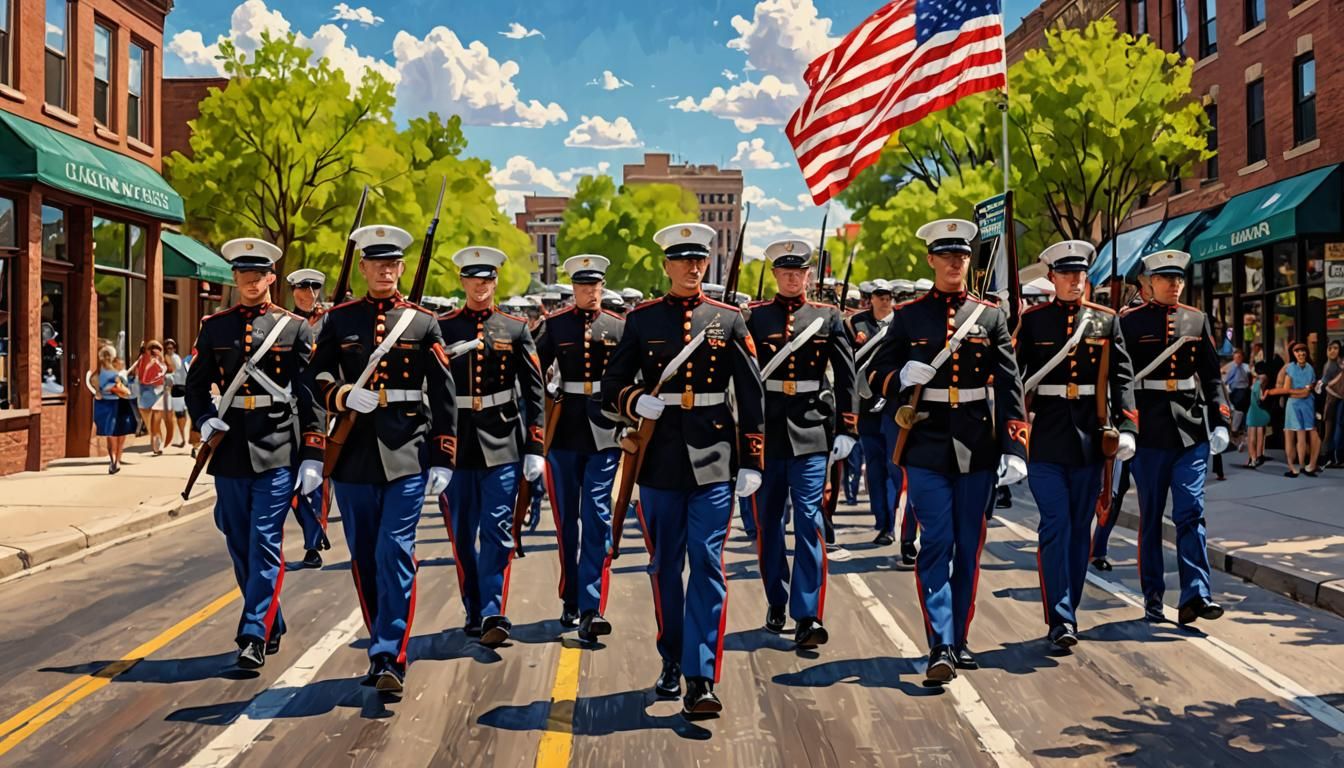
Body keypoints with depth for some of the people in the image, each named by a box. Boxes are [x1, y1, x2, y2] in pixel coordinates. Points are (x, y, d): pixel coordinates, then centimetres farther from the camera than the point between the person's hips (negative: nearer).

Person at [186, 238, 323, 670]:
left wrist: (313, 455, -6)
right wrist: (204, 423, -4)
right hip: (231, 452, 4)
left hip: (277, 453, -4)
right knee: (240, 548, 11)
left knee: (266, 545, -5)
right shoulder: (214, 328, 9)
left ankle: (255, 635, -1)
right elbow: (195, 386, 16)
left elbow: (311, 395, -1)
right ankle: (272, 626, 25)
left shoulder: (294, 329, 1)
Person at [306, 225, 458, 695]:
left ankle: (390, 658, -6)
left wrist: (443, 459, -2)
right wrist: (343, 396, -15)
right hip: (353, 454, 3)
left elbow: (443, 394, 3)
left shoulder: (423, 322, 4)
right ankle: (382, 648, 24)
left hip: (408, 455, -2)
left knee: (396, 553, -10)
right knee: (364, 559, 9)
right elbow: (314, 379, 7)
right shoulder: (339, 320, 8)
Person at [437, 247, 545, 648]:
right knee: (462, 535, 8)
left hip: (503, 442, -1)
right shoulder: (442, 328, 4)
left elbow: (534, 391, 4)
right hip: (456, 443, 1)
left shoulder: (515, 329, 5)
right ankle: (475, 613, 21)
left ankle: (494, 615, -5)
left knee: (497, 531, -6)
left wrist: (534, 448, -1)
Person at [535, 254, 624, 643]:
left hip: (603, 430, -1)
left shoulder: (619, 327, 5)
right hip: (565, 431, 1)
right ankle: (570, 602, 23)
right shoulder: (555, 325, 5)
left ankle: (592, 609, -11)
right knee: (567, 519, 10)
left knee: (597, 516, -8)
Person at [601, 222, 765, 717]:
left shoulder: (729, 320, 5)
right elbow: (612, 385, 7)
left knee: (708, 565, -7)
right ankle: (672, 662, 29)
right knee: (664, 566, 11)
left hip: (713, 458, -1)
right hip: (659, 458, 1)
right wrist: (636, 402, -16)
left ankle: (701, 680, -5)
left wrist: (752, 463, 0)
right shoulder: (642, 320, 5)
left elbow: (751, 395, 5)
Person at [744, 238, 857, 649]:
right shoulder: (754, 317, 4)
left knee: (809, 519, -6)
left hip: (812, 429, -1)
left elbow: (846, 376, 5)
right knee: (768, 520, 10)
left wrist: (847, 429, -1)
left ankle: (807, 615, -4)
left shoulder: (829, 316, 5)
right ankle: (776, 602, 26)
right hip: (765, 429, 1)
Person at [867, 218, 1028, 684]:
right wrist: (903, 378, -17)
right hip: (927, 447, -2)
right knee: (936, 546, -7)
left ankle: (959, 640, 20)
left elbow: (1009, 385, 3)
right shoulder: (909, 316, 4)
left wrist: (1015, 447, -5)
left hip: (977, 449, 2)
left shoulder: (991, 315, 7)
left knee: (968, 549, 8)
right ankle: (940, 645, -7)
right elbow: (878, 378, 6)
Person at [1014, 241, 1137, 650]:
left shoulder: (1106, 320, 8)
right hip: (1046, 442, -2)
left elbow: (1122, 377, 4)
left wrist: (1125, 428, -6)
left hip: (1090, 442, 3)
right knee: (1055, 528, -7)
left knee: (1080, 530, 10)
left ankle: (1068, 611, 23)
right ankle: (1060, 620, -5)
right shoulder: (1032, 320, 3)